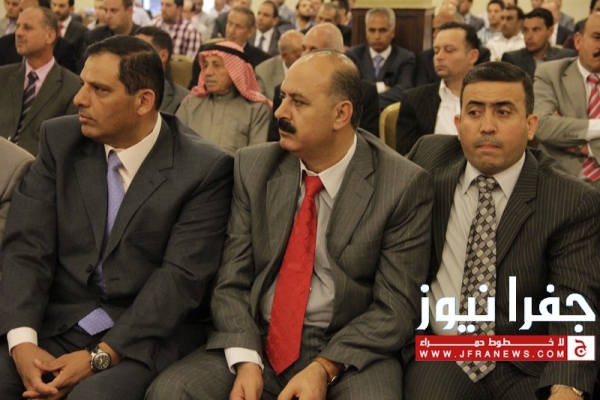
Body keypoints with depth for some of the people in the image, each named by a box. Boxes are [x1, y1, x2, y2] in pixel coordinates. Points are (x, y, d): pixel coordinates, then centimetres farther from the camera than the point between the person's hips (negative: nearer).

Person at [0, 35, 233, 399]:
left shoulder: (205, 169, -9)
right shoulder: (61, 140, 2)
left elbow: (181, 276, -14)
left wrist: (100, 356, -20)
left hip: (147, 332, -3)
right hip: (57, 319, 4)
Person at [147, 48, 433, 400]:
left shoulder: (404, 185, -8)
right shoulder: (253, 167, 2)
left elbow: (396, 305, -7)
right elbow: (232, 280, 2)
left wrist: (324, 368, -19)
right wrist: (246, 360, -15)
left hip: (348, 352, -2)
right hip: (256, 342, 3)